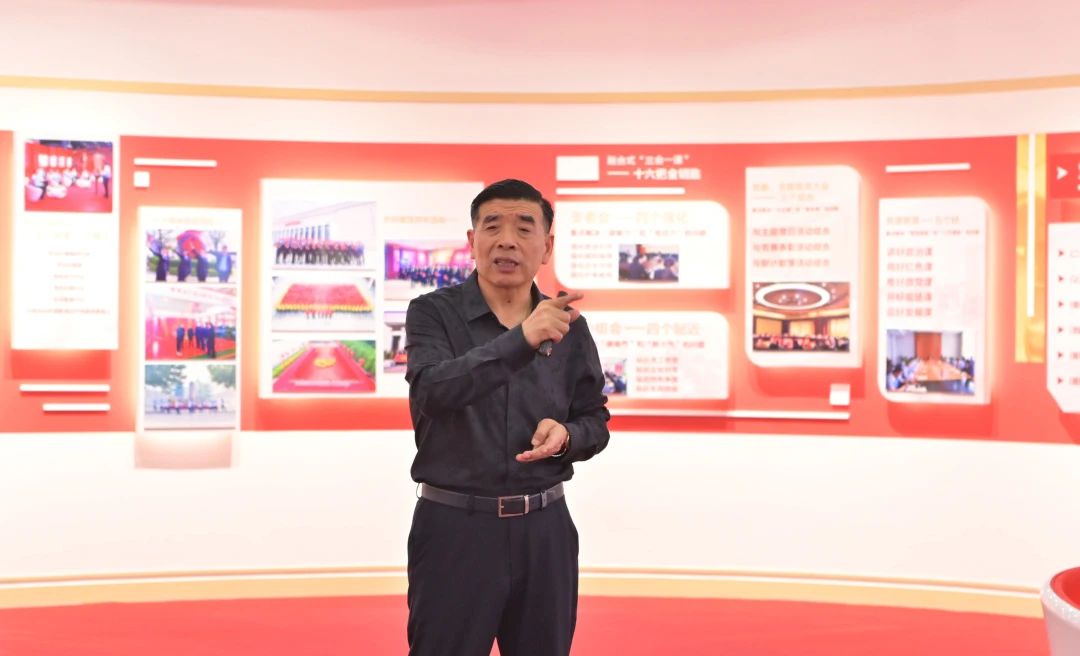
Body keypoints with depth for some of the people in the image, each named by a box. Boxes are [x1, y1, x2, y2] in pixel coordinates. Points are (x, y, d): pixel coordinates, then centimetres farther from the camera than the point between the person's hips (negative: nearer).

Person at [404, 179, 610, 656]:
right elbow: (434, 391, -25)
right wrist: (522, 339, -35)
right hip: (454, 526, -3)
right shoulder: (433, 313, -7)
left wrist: (566, 436, -12)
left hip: (544, 528, 3)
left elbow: (594, 420, 11)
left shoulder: (569, 327, 2)